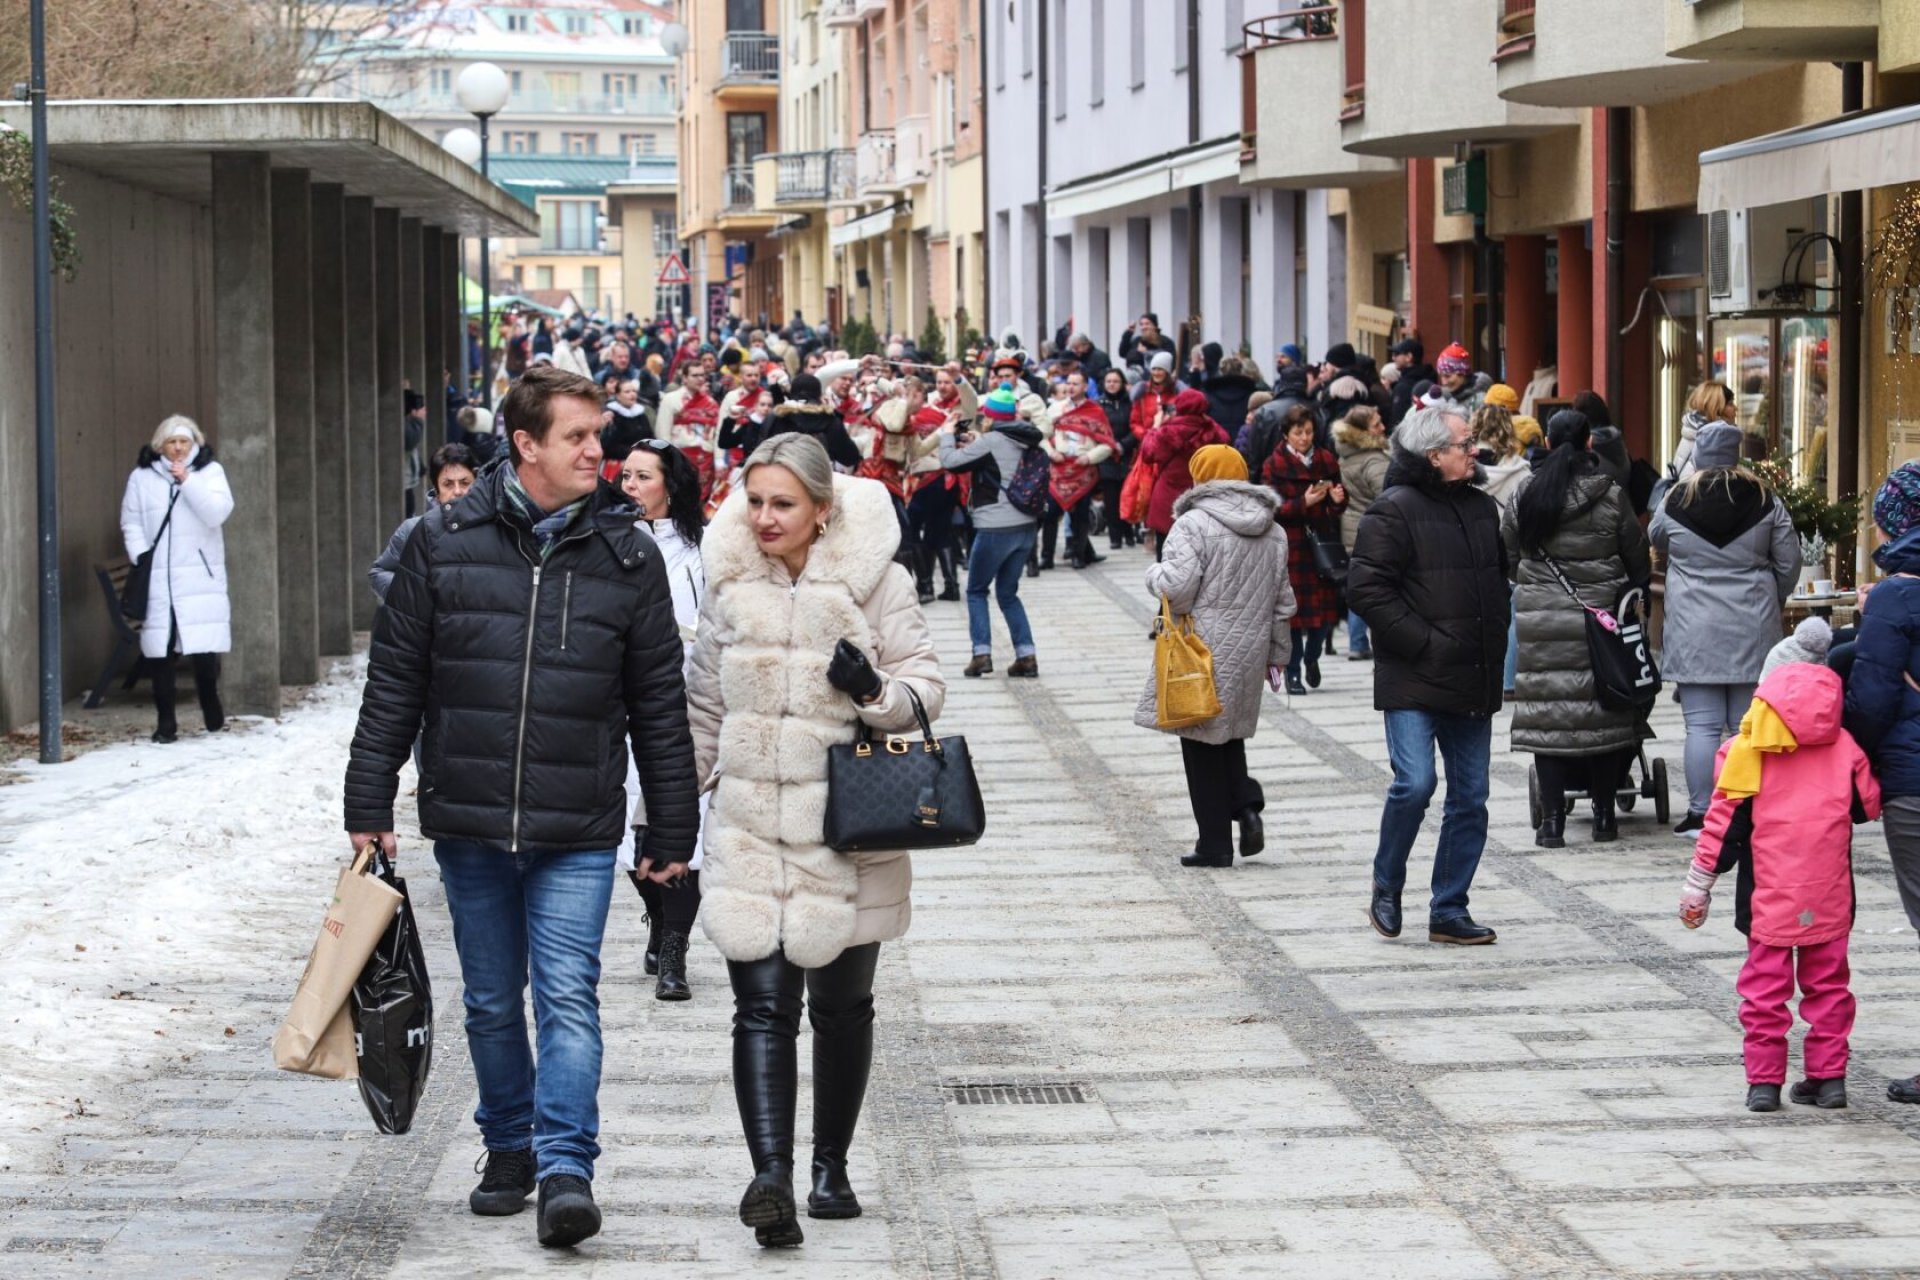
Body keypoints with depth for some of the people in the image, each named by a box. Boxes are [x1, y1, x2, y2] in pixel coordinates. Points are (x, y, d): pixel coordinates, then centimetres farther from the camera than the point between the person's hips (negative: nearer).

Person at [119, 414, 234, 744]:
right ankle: (165, 722, 6)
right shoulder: (142, 477, 7)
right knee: (159, 650, -1)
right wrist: (140, 556, -9)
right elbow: (131, 523, 6)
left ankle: (212, 714, 15)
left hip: (200, 578, -1)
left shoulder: (209, 472, 6)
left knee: (205, 649, -4)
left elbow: (217, 513, -7)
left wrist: (187, 481, -13)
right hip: (156, 580, 1)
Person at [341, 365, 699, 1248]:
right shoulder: (443, 544, 1)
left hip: (578, 834, -1)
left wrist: (671, 834, 6)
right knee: (492, 1003, 12)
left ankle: (566, 1167, -12)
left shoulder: (627, 556, 2)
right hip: (467, 823, 1)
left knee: (568, 997, -10)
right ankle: (510, 1148, 27)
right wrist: (369, 808, 3)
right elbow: (393, 685, 5)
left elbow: (660, 705, 6)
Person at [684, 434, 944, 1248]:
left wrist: (876, 691, -24)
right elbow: (704, 707, 15)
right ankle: (770, 1175, -19)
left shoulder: (874, 579, -4)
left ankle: (831, 1166, 25)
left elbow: (925, 686, -3)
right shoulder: (729, 583, 6)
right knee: (762, 1007, -10)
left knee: (841, 1005, 11)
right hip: (750, 835, 1)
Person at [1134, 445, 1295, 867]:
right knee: (1229, 734, 22)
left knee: (1202, 743, 3)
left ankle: (1215, 844, 5)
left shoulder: (1193, 525, -12)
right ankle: (1247, 805, -1)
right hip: (1250, 651, 6)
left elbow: (1177, 586, -21)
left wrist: (1155, 574, 1)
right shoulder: (1274, 532, 9)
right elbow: (1283, 601, 14)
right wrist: (1277, 654, 22)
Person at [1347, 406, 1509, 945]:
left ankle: (1449, 911, 15)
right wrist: (1422, 642, -18)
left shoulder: (1482, 508, 14)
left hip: (1473, 680, 7)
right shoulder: (1394, 511, -10)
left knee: (1471, 797, 6)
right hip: (1413, 681, -7)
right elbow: (1366, 588, -16)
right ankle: (1386, 890, 7)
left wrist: (1495, 636, 14)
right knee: (1414, 783, -17)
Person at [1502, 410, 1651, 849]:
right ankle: (1603, 814, 11)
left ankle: (1552, 819, -1)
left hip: (1540, 620, 1)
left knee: (1547, 714, 2)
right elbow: (1638, 559, 4)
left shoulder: (1525, 498, 0)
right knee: (1603, 713, 7)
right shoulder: (1611, 497, -4)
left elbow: (1509, 560, 9)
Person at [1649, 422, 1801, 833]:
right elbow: (1789, 563, 6)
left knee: (1702, 725, 0)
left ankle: (1700, 814, -1)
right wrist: (1771, 602, 21)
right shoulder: (1765, 502, -1)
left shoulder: (1677, 502, -3)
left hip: (1695, 632, -1)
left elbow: (1656, 539, 17)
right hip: (1753, 629, 1)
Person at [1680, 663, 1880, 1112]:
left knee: (1766, 986, 5)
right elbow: (1869, 806, 5)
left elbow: (1724, 823, -5)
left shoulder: (1749, 754, -8)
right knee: (1828, 983, 13)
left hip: (1769, 902, -2)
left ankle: (1764, 1080, 3)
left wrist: (1698, 885, 3)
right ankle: (1829, 1076, 12)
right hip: (1830, 901, 2)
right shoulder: (1845, 749, -4)